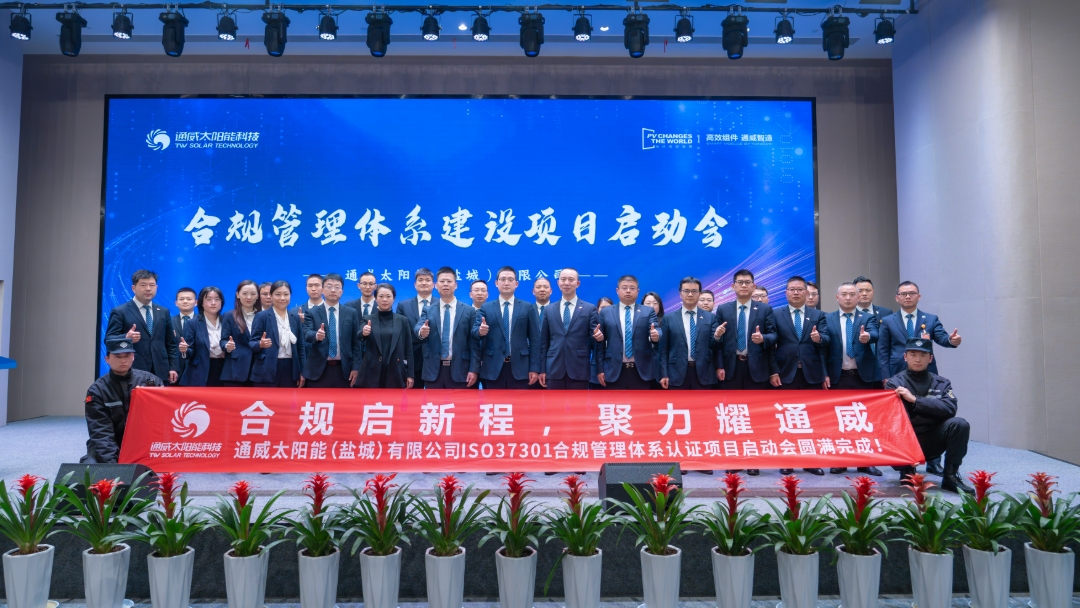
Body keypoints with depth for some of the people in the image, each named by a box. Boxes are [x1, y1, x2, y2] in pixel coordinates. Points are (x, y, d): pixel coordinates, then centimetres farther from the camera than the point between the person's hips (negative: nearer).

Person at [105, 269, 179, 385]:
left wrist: (173, 367, 6)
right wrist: (126, 338, -24)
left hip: (160, 373, 4)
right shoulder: (120, 312, 3)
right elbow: (109, 340, -3)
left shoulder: (164, 312, 15)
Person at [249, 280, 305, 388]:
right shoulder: (262, 316, -1)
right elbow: (251, 343, -4)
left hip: (290, 369, 4)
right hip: (267, 370, -4)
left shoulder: (295, 317, 11)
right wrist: (260, 344, -27)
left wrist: (301, 372, 10)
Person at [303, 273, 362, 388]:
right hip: (318, 370, -1)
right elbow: (307, 334, -12)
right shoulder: (312, 312, 4)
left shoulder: (351, 313, 7)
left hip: (343, 370, 1)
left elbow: (356, 342, 6)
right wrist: (316, 335, -35)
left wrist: (355, 367, -1)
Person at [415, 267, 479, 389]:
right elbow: (416, 329, -10)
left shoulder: (469, 311, 3)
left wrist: (474, 369, -6)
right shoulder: (427, 310, 8)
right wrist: (421, 332, -35)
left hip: (459, 370, -1)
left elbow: (473, 342, 1)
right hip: (433, 370, 1)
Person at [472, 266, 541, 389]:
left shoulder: (527, 307, 7)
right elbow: (474, 332, -2)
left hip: (519, 367, 0)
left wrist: (534, 368, -3)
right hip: (493, 368, 0)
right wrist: (480, 331, -26)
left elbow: (534, 339, 3)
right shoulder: (485, 308, 8)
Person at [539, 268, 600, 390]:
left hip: (579, 371, -2)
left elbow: (595, 337, 4)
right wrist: (542, 369, 6)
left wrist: (597, 337, -20)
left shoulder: (590, 309, 5)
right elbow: (544, 342, 10)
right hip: (554, 370, 2)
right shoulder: (549, 310, 12)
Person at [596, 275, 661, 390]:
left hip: (641, 371, 0)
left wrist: (656, 336, -30)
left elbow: (656, 331, -5)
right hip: (615, 371, 0)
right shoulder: (605, 312, 9)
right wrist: (600, 369, 2)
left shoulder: (648, 311, 9)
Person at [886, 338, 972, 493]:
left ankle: (951, 476, -9)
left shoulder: (941, 383, 7)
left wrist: (915, 399, -19)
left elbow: (949, 408, -14)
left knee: (959, 424, -23)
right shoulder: (894, 383, -2)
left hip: (932, 441, 3)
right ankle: (907, 473, 1)